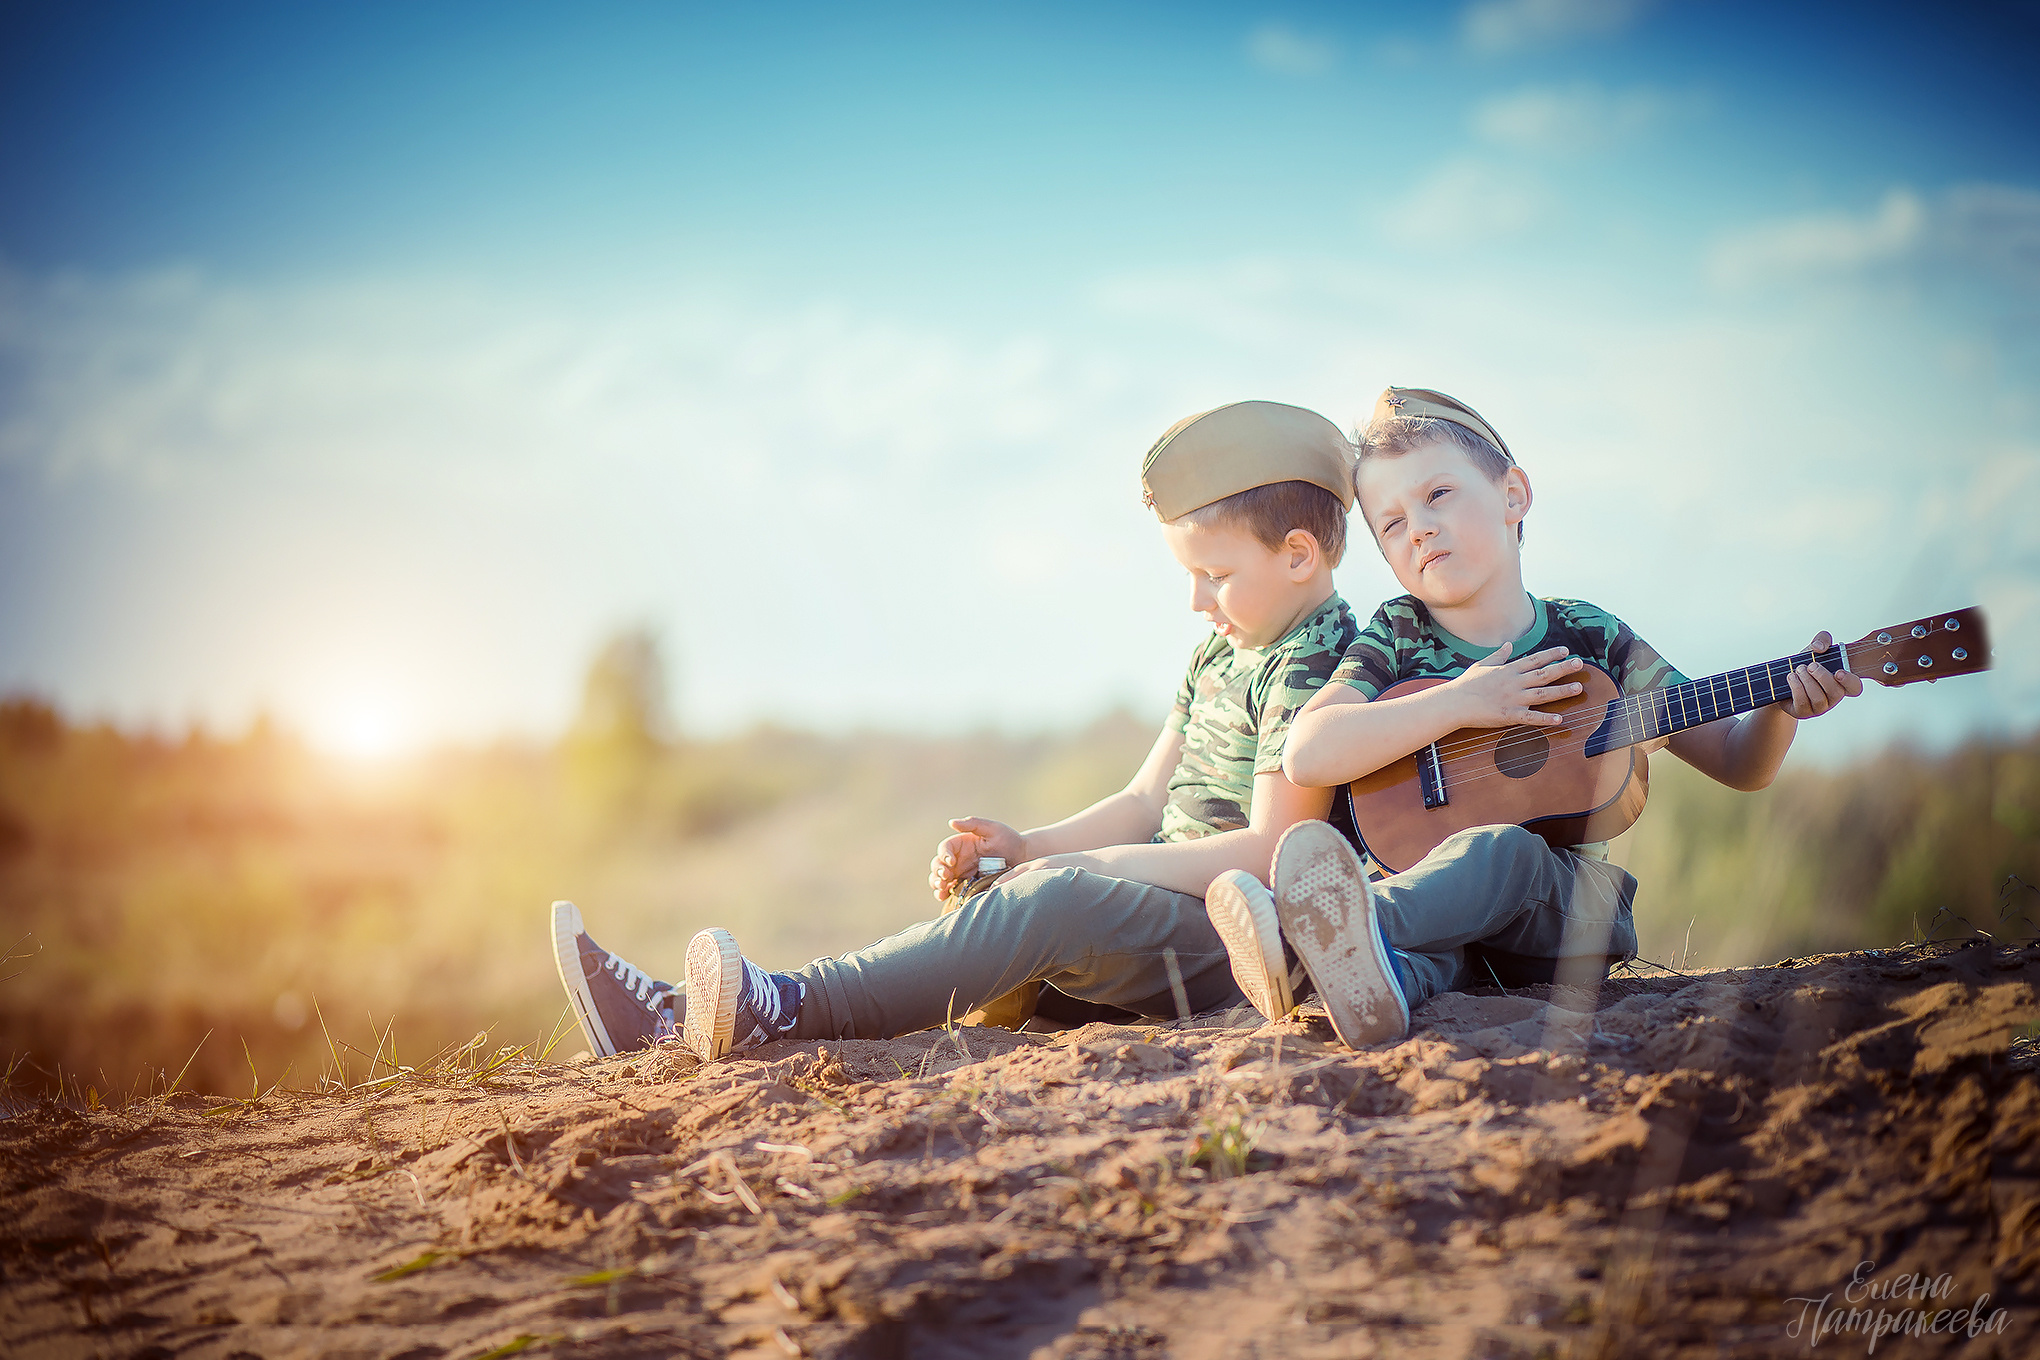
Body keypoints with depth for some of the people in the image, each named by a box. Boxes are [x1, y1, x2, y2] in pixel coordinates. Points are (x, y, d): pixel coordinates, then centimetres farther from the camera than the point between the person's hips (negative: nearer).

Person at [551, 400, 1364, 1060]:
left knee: (1058, 904, -33)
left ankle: (793, 1012, -42)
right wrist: (1023, 848, 5)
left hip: (1234, 937, -9)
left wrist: (1099, 865, -17)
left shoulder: (1317, 662, -10)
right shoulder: (1220, 656, 20)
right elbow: (1145, 803, 21)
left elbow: (1267, 850, -19)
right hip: (1166, 897, 9)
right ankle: (687, 1015, -18)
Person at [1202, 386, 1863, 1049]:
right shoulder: (1398, 636, 6)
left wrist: (1781, 706, -12)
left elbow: (1738, 762, 12)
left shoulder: (1592, 638, 7)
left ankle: (1323, 934, -60)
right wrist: (1459, 703, -14)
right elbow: (1307, 756, -10)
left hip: (1567, 904, -1)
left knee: (1503, 849, -34)